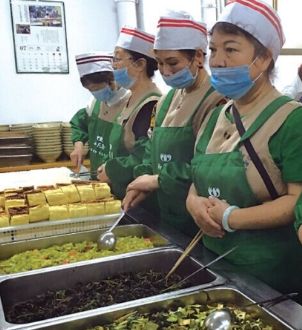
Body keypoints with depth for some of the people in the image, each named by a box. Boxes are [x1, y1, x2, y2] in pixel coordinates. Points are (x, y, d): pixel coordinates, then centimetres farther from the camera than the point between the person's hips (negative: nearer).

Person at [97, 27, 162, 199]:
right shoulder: (133, 100, 9)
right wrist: (110, 168, 2)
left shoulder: (152, 105, -20)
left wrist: (111, 170, -14)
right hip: (124, 192, 9)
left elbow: (147, 157, -27)